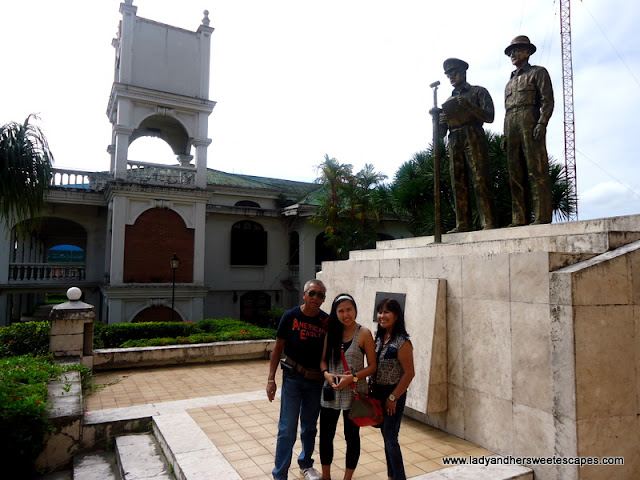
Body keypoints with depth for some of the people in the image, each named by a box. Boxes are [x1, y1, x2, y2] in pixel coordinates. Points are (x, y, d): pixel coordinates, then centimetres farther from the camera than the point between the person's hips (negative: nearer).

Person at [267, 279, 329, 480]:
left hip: (316, 380, 3)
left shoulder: (327, 321, -3)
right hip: (293, 378, -2)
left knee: (310, 427, 17)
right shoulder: (290, 317, -9)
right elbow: (278, 348, -4)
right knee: (287, 428, 0)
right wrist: (271, 379, -6)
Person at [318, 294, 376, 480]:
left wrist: (352, 377, -21)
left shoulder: (364, 333, -10)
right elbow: (323, 360, 8)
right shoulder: (331, 332, 2)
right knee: (326, 435, 13)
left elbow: (372, 366, -9)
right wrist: (326, 374, -12)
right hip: (331, 391, 4)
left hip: (354, 393, -3)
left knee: (352, 436, 12)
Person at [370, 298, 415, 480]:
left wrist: (393, 397, -16)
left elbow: (409, 373, -19)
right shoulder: (379, 337, 4)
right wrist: (372, 389, 6)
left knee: (390, 438, 0)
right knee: (386, 436, 17)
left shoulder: (402, 342, -18)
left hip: (393, 394, -7)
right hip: (378, 392, 7)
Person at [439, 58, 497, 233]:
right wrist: (438, 119, -3)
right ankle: (463, 224, -4)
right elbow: (441, 132, 20)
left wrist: (469, 107, -14)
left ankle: (488, 223, -15)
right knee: (459, 183, -3)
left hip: (474, 138, -5)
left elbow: (489, 116, 0)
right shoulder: (448, 101, 28)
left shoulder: (478, 92, 15)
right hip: (454, 143, 5)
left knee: (480, 181, -13)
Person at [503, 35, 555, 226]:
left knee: (536, 169, -14)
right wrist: (505, 135, 14)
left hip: (530, 122, -6)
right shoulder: (510, 81, 30)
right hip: (511, 126, 6)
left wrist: (542, 124, -16)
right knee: (516, 173, -1)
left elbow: (547, 101, -1)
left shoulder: (538, 72, 12)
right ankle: (520, 219, -2)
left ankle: (542, 217, -17)